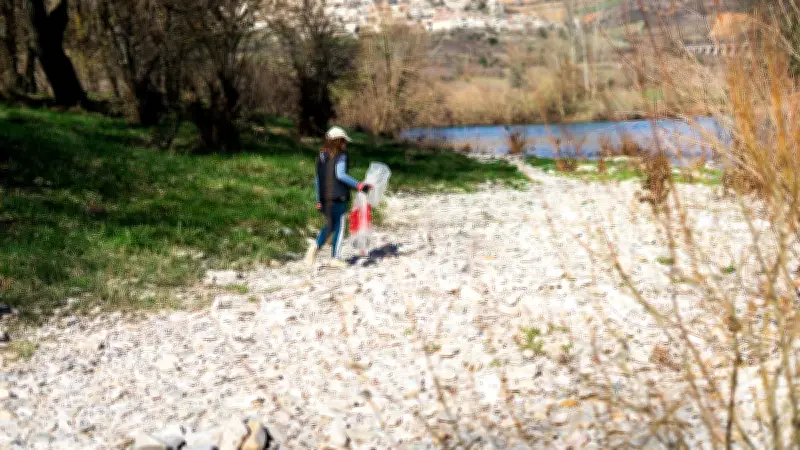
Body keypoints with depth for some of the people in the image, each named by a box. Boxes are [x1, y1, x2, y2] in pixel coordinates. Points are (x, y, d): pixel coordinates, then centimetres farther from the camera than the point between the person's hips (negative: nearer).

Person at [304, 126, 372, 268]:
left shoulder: (321, 156, 11)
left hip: (324, 198, 6)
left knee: (330, 225, 20)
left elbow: (317, 179, 13)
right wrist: (359, 185, -24)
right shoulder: (340, 156, -9)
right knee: (339, 227, 5)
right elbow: (340, 175, -24)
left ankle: (315, 246, -1)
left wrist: (319, 200, 18)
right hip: (338, 197, -6)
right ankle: (336, 258, 7)